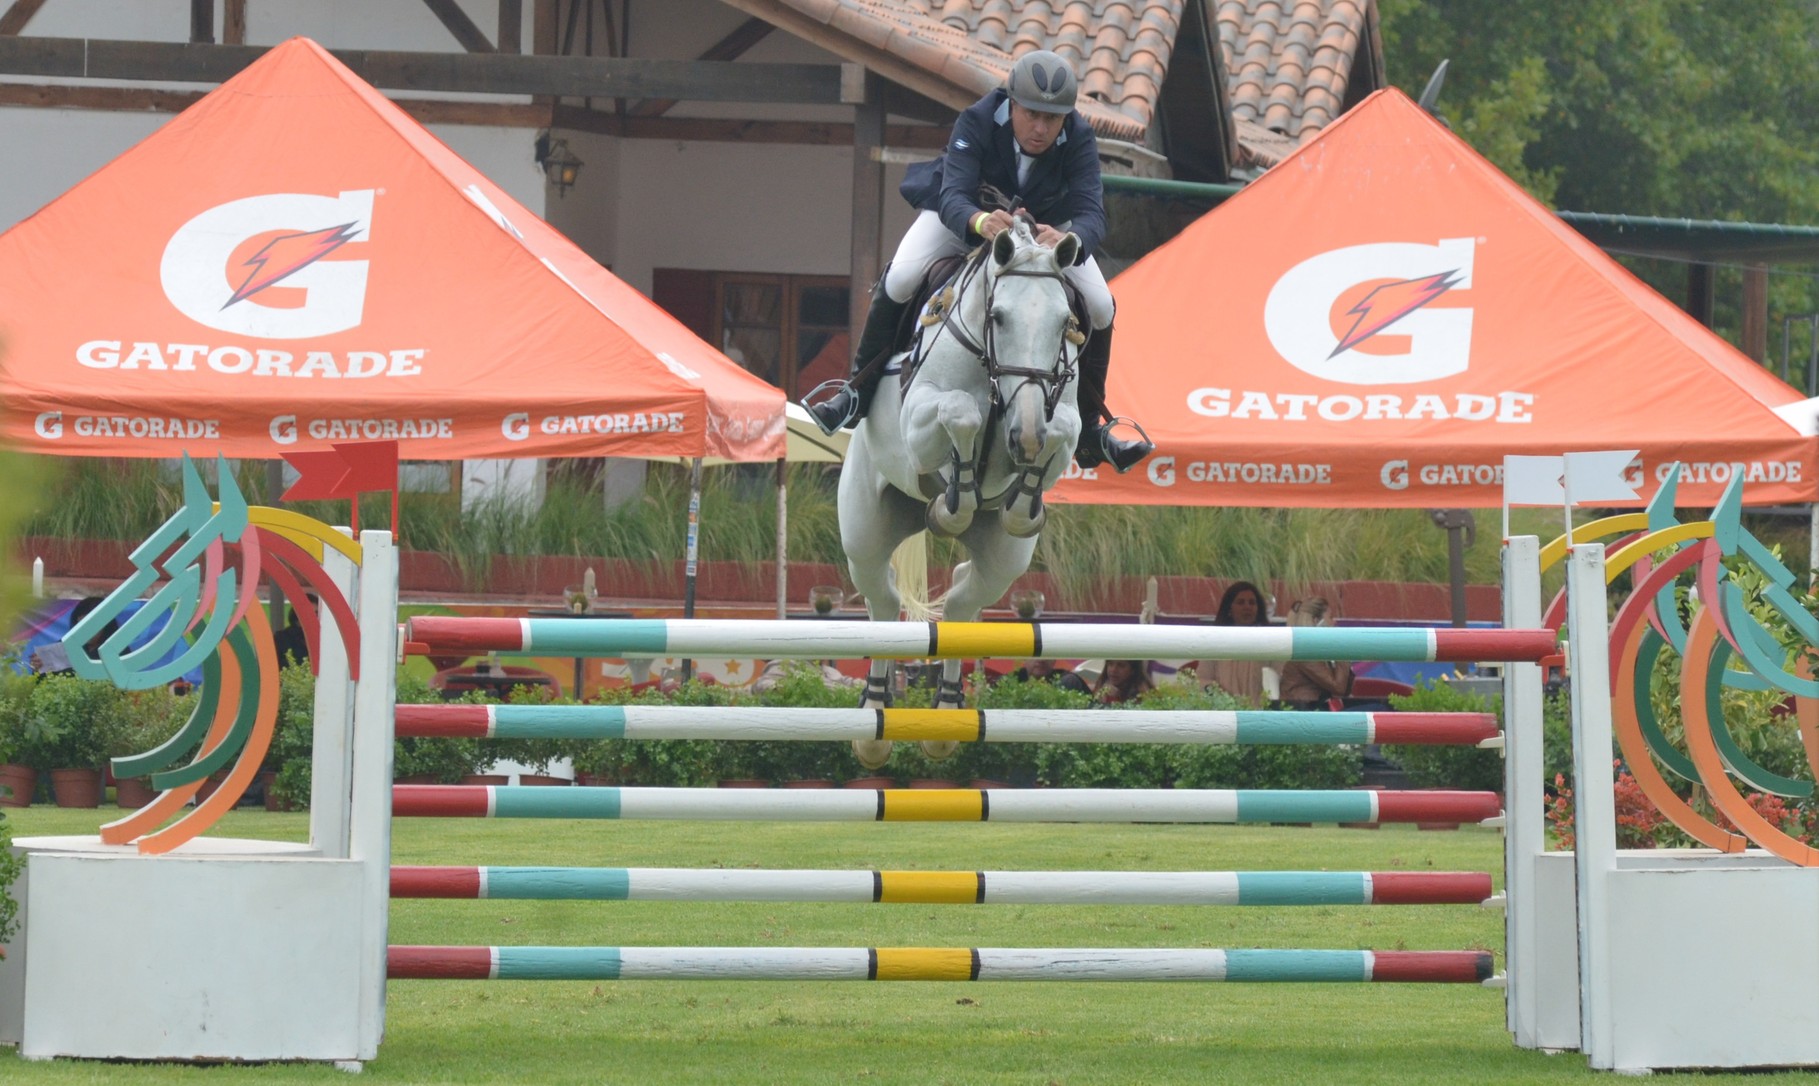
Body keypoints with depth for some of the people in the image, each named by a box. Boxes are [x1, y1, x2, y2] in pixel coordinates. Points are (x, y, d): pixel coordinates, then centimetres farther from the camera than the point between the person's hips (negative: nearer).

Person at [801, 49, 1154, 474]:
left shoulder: (1079, 139, -30)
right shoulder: (977, 122, -35)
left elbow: (1091, 213, -41)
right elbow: (952, 197, -45)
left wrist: (1068, 240, -66)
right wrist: (980, 221, -70)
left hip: (1048, 225, 2)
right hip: (964, 214, -2)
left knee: (1100, 307, -14)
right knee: (899, 280, -25)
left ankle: (1090, 430, 3)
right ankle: (857, 392, -7)